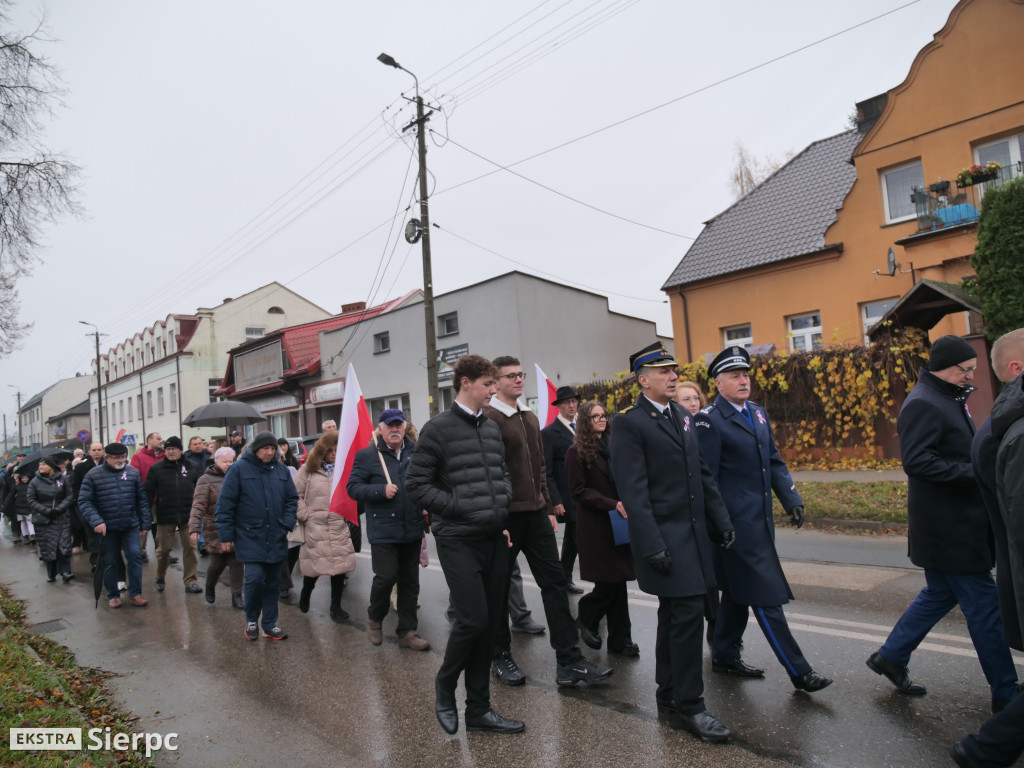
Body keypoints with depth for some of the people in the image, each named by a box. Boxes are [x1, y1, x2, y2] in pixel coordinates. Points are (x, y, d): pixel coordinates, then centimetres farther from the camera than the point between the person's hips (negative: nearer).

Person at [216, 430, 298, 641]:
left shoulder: (282, 470, 5)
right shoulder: (238, 469, -6)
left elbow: (291, 500, 10)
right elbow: (225, 504, -5)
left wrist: (287, 524, -4)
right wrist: (226, 536, -6)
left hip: (276, 538, 4)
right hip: (250, 537, -4)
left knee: (273, 582, 10)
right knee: (255, 578, -12)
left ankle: (270, 624, 23)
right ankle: (251, 620, 14)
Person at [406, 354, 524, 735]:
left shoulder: (492, 428, 11)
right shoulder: (438, 428, -7)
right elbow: (416, 484, -9)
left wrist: (502, 512, 5)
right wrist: (459, 508, -14)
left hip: (495, 539, 6)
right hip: (459, 540, -6)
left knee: (491, 622, 9)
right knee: (473, 620, -9)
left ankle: (478, 709, 23)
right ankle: (445, 686, 20)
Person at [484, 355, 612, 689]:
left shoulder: (530, 418, 14)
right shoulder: (489, 419, -12)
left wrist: (548, 508, 15)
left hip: (536, 514, 7)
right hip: (506, 517, -7)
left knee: (555, 582, 5)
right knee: (500, 588, 8)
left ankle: (569, 662, 11)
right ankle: (500, 657, 26)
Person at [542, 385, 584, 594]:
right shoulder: (549, 433, -8)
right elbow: (546, 472, -10)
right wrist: (555, 501, -15)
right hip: (568, 497, -6)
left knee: (572, 538, 15)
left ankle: (565, 577, 27)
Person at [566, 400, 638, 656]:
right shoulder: (577, 451, -5)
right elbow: (578, 490, -10)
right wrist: (612, 504, -18)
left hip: (618, 521, 5)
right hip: (595, 524, -5)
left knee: (617, 580, 6)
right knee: (610, 582, -3)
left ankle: (619, 639, 16)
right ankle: (587, 617, 24)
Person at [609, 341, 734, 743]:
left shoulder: (681, 415, 13)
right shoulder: (629, 423, -11)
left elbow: (702, 473, 16)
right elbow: (633, 491, -16)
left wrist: (721, 520, 11)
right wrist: (652, 545, -20)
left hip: (694, 532, 8)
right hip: (664, 536, -7)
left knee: (674, 615, 16)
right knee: (688, 613, -6)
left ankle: (669, 694, 29)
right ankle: (689, 705, 10)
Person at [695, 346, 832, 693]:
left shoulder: (758, 412, 12)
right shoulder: (708, 420, -12)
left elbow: (774, 462, 15)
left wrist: (791, 499, 4)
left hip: (760, 519, 8)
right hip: (737, 522, -8)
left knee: (738, 592, 18)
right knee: (766, 596, -2)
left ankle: (724, 656, 32)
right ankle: (799, 671, 7)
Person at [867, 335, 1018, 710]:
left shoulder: (951, 399, 14)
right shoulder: (923, 404, -18)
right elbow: (916, 461, -26)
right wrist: (975, 471, -25)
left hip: (960, 522, 11)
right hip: (947, 527, -11)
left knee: (941, 593, 19)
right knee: (984, 605, 0)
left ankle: (890, 657, 30)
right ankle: (1004, 692, 15)